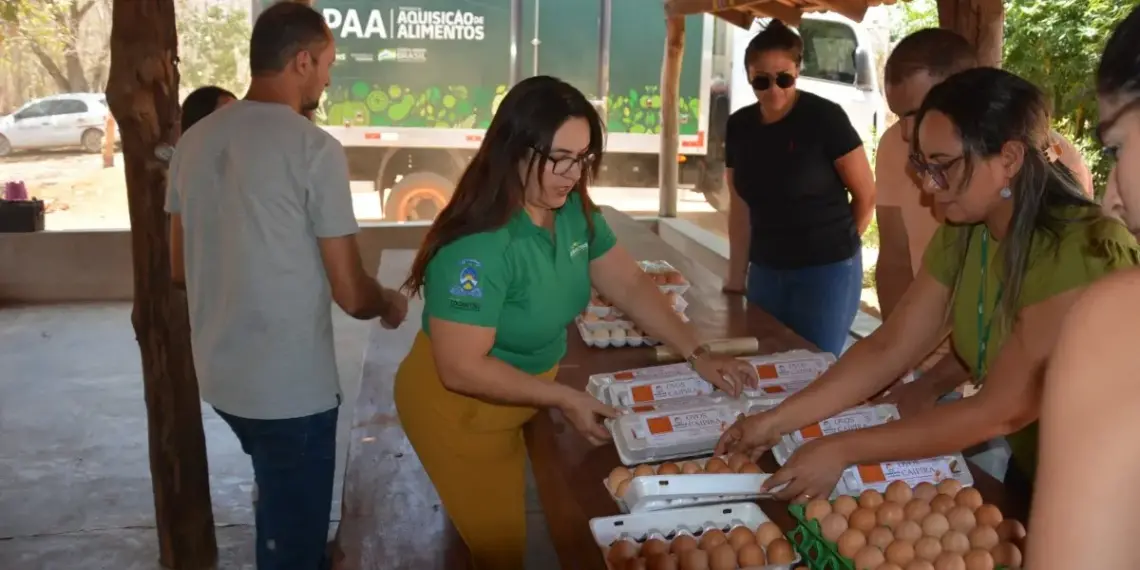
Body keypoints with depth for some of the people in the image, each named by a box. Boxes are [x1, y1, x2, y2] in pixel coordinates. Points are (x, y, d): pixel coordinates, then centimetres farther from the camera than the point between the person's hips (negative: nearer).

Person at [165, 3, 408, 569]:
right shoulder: (315, 149, -17)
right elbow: (350, 294, -15)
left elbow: (180, 268, 13)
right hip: (291, 388, -7)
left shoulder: (194, 140, 3)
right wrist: (390, 302, 7)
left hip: (219, 376, 7)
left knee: (279, 511, 30)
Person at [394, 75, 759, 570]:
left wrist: (698, 355, -9)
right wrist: (565, 399, -24)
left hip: (523, 394, 8)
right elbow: (462, 369, -29)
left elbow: (631, 287, 0)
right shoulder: (478, 248, -32)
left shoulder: (575, 213, -9)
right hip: (460, 407, -7)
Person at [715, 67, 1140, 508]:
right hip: (1028, 472, 6)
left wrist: (842, 451, -26)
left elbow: (1003, 411, -27)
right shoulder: (961, 235, -5)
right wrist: (775, 421, -13)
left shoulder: (1086, 252, -28)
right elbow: (888, 348, -4)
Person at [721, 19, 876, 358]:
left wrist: (838, 243, 7)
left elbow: (866, 195, -5)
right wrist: (736, 277, 8)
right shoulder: (739, 127, 3)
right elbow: (740, 207, 8)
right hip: (765, 270, 5)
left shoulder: (825, 118, -12)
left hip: (826, 270, -4)